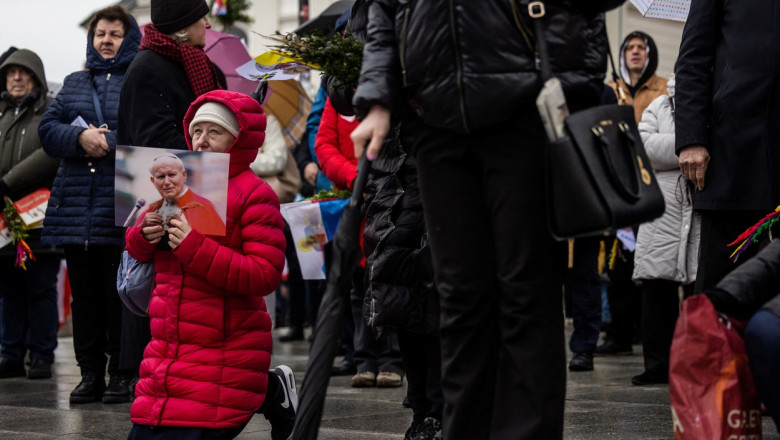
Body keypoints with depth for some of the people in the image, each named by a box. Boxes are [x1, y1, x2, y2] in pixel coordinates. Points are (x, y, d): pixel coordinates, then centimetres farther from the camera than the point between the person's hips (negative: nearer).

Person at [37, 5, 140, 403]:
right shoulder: (75, 83, 19)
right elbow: (48, 128, 8)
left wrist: (107, 142, -16)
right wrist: (81, 138, -10)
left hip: (121, 208, -5)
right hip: (75, 203, 5)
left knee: (120, 293, -2)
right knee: (84, 293, 7)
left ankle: (122, 375, 6)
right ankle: (90, 374, 14)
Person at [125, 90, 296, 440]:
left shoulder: (254, 194, -9)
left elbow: (264, 275, -18)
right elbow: (136, 249, 18)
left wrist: (194, 247, -23)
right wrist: (145, 234, -7)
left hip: (225, 355, -7)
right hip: (166, 350, 7)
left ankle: (269, 393, 16)